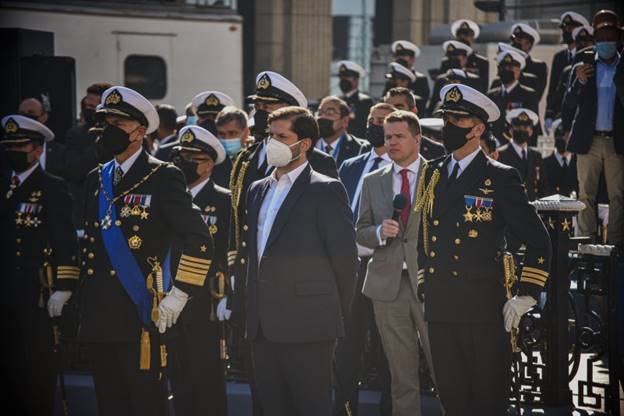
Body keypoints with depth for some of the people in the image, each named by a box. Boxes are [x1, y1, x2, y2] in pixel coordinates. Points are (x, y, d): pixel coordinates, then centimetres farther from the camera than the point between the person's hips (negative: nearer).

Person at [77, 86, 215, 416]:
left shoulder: (163, 177, -4)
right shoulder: (96, 180, 16)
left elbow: (199, 242, -7)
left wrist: (178, 296, -11)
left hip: (141, 316, -6)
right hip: (98, 319, 6)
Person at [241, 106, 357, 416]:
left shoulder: (326, 190, -6)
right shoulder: (258, 190, 17)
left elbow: (344, 255, -7)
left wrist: (333, 309, -1)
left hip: (307, 326, -7)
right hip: (263, 327, 7)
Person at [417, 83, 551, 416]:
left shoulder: (500, 179, -4)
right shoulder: (433, 175, 12)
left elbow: (538, 241, -3)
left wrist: (525, 297, -8)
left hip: (484, 311, -5)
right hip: (439, 310, 5)